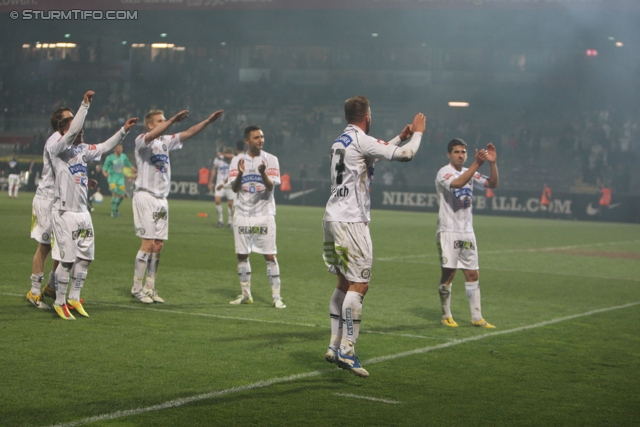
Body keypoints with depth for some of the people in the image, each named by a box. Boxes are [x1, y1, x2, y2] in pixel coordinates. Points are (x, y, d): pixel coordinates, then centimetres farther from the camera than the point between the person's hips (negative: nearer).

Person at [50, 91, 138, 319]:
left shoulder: (82, 150, 12)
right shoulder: (57, 149, -10)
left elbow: (105, 146, 21)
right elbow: (72, 132, -23)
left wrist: (124, 130, 13)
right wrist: (85, 105, -23)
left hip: (83, 213, 8)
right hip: (65, 213, -8)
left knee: (85, 257, 11)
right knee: (67, 259, -4)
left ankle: (74, 297, 24)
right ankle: (60, 302, 8)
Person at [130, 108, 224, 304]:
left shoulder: (166, 141, 15)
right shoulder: (142, 141, -6)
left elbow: (188, 133, 10)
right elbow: (152, 135, -29)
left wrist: (208, 121, -2)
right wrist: (173, 120, -41)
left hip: (162, 198, 7)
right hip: (145, 196, -7)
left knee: (158, 246, 7)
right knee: (148, 244, -10)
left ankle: (150, 288, 13)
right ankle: (137, 288, -3)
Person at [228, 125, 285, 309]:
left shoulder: (271, 160, 0)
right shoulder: (237, 160, 6)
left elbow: (271, 186, -10)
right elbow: (234, 188, -2)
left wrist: (263, 173, -30)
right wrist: (240, 174, -22)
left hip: (264, 214, -2)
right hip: (242, 215, 2)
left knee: (270, 256, -6)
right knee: (242, 255, 6)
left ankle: (276, 297, -2)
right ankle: (246, 295, 19)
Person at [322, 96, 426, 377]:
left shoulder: (340, 142, 17)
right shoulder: (360, 140, -11)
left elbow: (378, 151, 36)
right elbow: (405, 154, -11)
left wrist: (400, 137, 35)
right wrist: (417, 133, 6)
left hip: (333, 218, 9)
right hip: (350, 221, -9)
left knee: (344, 284, 14)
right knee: (359, 285, -8)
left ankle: (334, 346, 14)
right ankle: (346, 351, -12)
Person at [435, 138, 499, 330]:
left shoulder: (470, 173, 13)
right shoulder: (444, 172, -7)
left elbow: (492, 184, 3)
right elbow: (457, 183, -28)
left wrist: (492, 163, -11)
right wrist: (477, 164, -34)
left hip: (467, 231, 6)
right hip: (448, 231, -6)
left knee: (472, 274, 5)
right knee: (448, 273, -4)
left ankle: (477, 317, 9)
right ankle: (446, 316, 9)